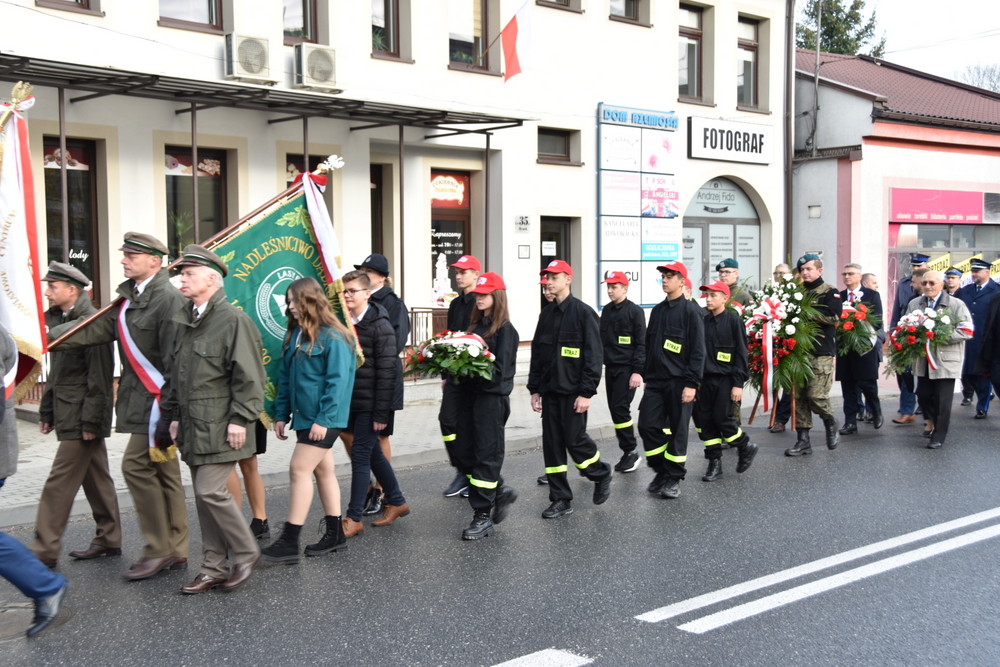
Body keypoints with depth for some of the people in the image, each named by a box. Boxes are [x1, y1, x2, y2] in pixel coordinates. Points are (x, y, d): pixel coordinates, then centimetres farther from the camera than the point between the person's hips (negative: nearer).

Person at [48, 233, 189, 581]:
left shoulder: (168, 299, -16)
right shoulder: (130, 299, 14)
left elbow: (175, 359, -20)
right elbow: (96, 329, 14)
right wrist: (48, 336, 5)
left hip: (158, 399, -10)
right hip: (141, 398, 10)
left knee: (136, 465, -9)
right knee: (163, 471, 12)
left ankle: (159, 549, 1)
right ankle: (176, 551, 19)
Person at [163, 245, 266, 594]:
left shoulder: (233, 320, -12)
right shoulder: (188, 321, 15)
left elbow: (248, 376, -15)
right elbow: (176, 373, 22)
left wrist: (240, 419, -17)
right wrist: (175, 415, 17)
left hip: (221, 427, -8)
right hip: (194, 426, 9)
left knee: (210, 491, -13)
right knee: (203, 496, 10)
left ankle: (246, 553, 7)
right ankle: (214, 568, 19)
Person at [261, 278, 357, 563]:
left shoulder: (333, 337, -14)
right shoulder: (295, 335, 11)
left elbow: (338, 381, -18)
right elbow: (285, 378, 13)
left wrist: (323, 419, -21)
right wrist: (281, 414, 8)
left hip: (323, 419, -8)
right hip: (303, 416, 8)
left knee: (299, 470, -10)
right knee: (323, 470, 13)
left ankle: (289, 542, -5)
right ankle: (335, 535, 22)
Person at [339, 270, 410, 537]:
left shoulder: (379, 325, -12)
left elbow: (387, 370, -15)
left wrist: (381, 412, -18)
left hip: (369, 404, -7)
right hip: (350, 402, 7)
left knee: (360, 455, -3)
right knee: (373, 454, 15)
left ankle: (354, 517, 4)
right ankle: (397, 502, 30)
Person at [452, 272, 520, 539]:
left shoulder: (505, 329, -8)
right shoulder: (476, 324, 14)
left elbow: (500, 369, -16)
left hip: (492, 397, -8)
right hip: (469, 394, 8)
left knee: (486, 455, -2)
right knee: (463, 453, 9)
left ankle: (483, 515, 6)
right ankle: (500, 491, 28)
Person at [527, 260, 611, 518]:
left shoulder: (584, 312, -9)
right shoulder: (547, 314, 12)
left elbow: (593, 356, -12)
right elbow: (537, 353, 16)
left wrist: (586, 392, -16)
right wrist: (534, 389, 11)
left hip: (573, 391, -6)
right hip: (549, 390, 7)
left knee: (574, 439, -4)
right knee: (552, 443, 5)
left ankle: (601, 475, 24)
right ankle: (561, 500, 12)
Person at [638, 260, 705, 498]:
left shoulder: (691, 311, -7)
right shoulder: (658, 310, 13)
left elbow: (698, 351, -11)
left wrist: (692, 383, -16)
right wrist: (646, 376, 15)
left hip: (679, 382, -6)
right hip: (655, 381, 6)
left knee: (677, 429, 2)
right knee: (647, 425, 1)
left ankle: (673, 478, 13)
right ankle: (661, 471, 17)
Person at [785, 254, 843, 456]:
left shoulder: (829, 292, 0)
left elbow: (833, 317, -14)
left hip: (822, 353, -5)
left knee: (816, 395, -12)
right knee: (799, 396, 3)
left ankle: (831, 424, 17)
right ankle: (803, 440, 10)